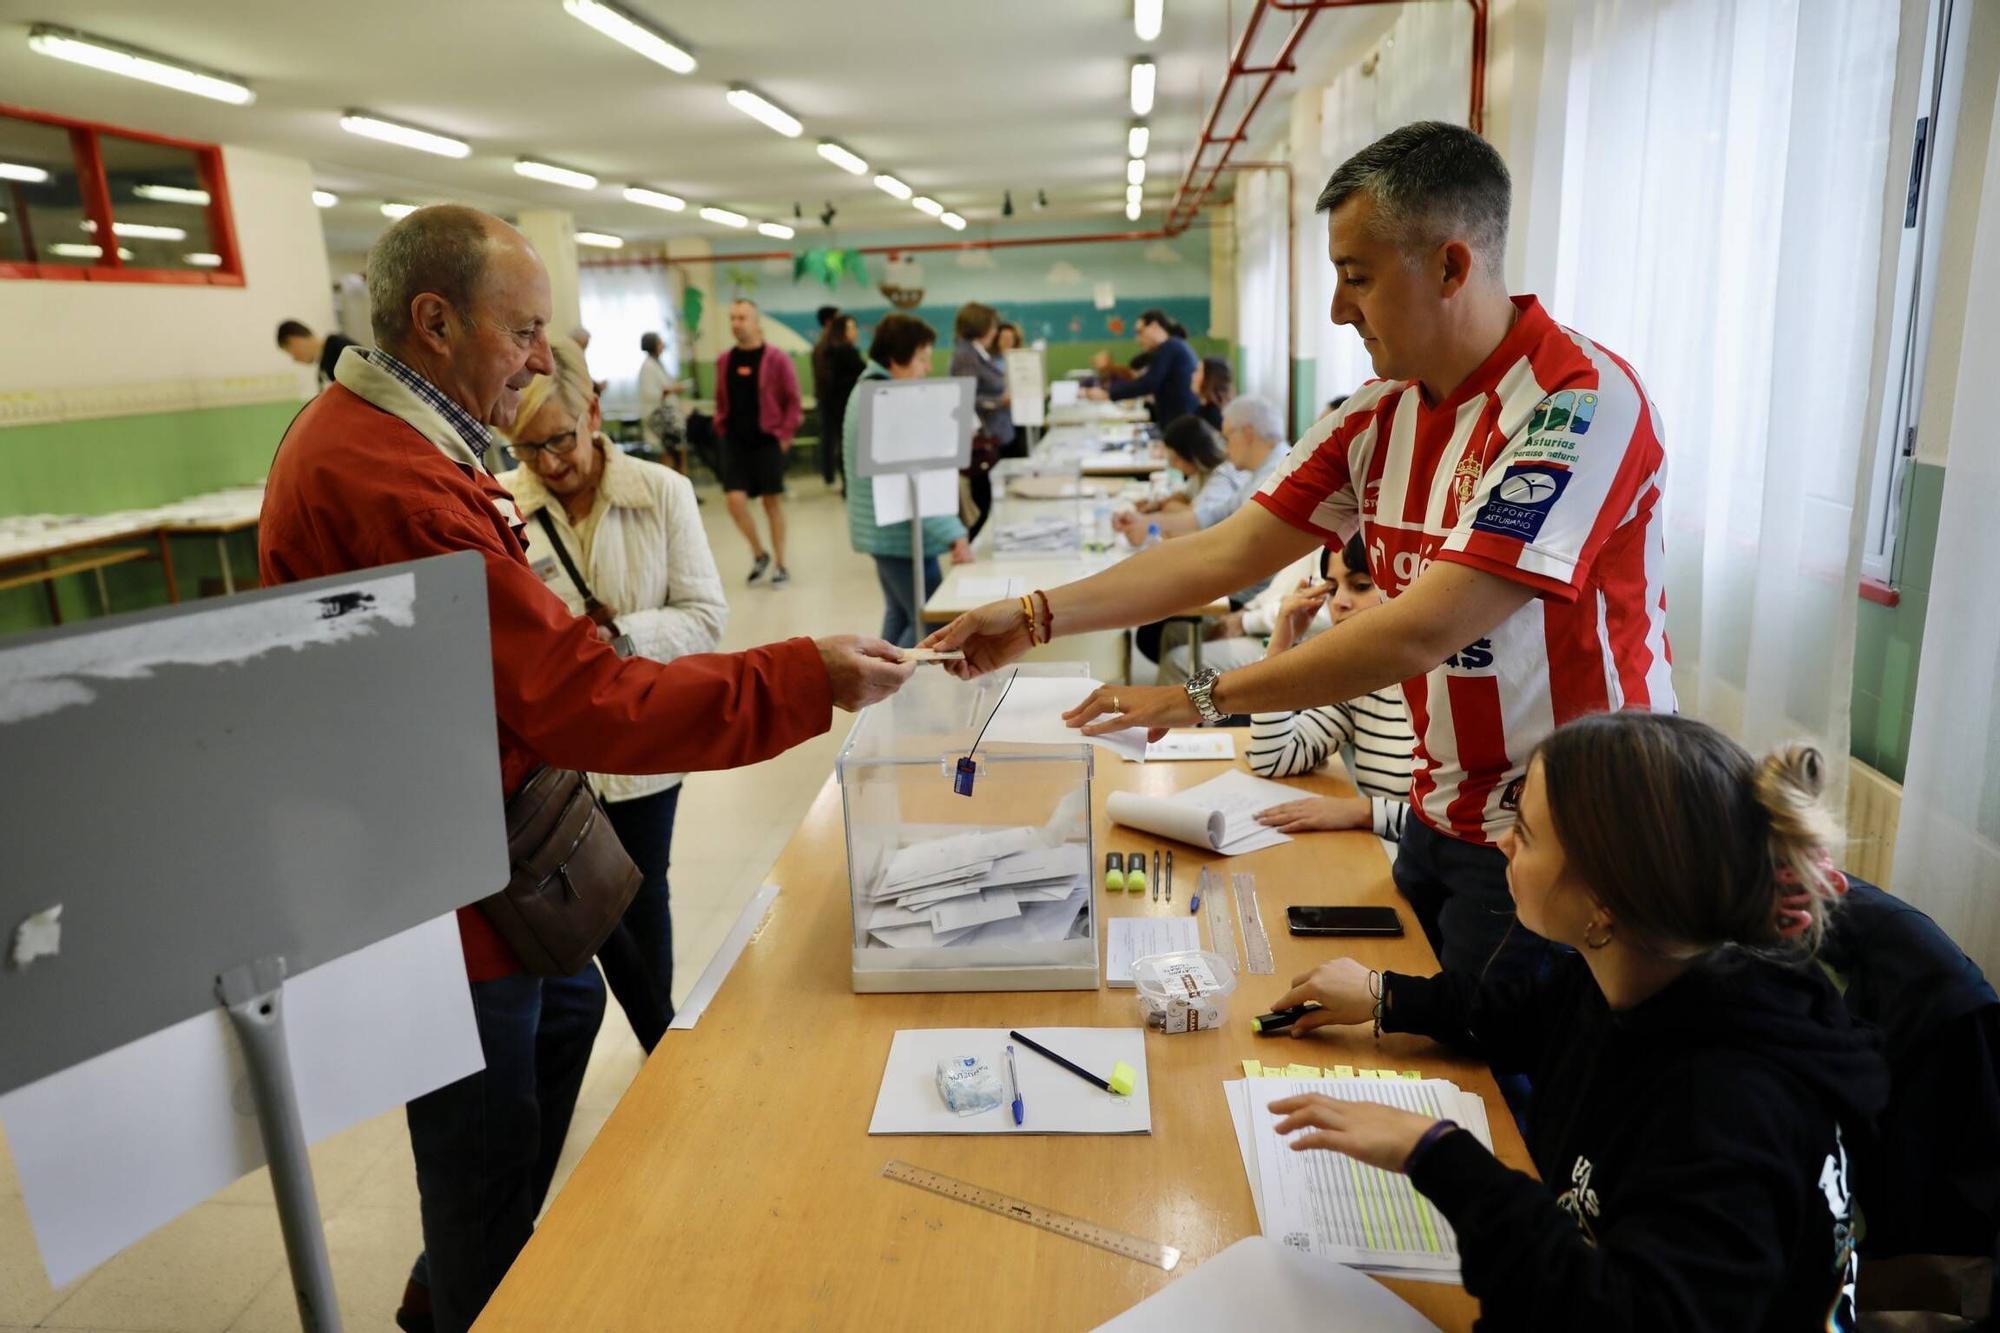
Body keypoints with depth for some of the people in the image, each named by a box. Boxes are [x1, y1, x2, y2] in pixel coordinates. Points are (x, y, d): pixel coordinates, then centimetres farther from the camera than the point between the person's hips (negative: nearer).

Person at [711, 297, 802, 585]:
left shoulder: (776, 359, -6)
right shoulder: (724, 361, 7)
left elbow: (794, 402, -4)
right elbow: (721, 401, 17)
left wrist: (784, 435, -9)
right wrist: (722, 428, 5)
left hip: (767, 440, -3)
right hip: (735, 442, 3)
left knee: (772, 502, 3)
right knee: (736, 499, -8)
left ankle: (781, 565, 15)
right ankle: (759, 553, 15)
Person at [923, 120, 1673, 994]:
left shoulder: (1579, 401, -22)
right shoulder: (1379, 414, 2)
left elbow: (1426, 629, -29)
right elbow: (1229, 552, -1)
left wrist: (1204, 697, -24)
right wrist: (1040, 617, -8)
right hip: (1442, 816, 7)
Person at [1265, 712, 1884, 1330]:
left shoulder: (1732, 1101, -32)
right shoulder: (1637, 982, -8)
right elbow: (1532, 1015, 14)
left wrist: (1436, 1156, -38)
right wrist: (1387, 996, 11)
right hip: (1571, 1272, 7)